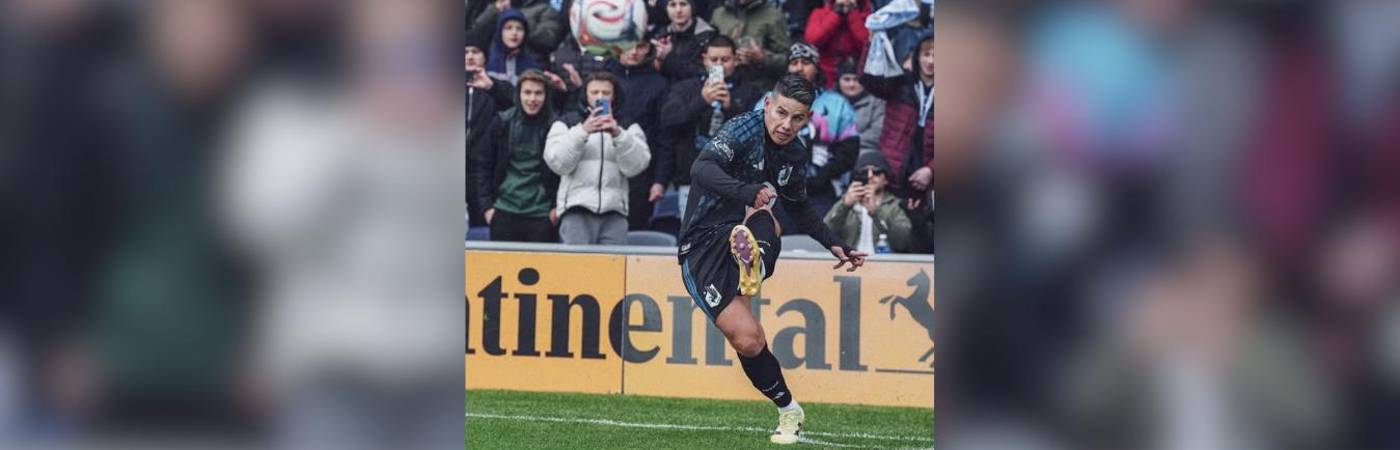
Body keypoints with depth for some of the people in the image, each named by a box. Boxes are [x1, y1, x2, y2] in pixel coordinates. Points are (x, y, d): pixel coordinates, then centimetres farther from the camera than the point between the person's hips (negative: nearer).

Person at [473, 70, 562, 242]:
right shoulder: (502, 124, 4)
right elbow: (483, 165, 8)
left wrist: (557, 206, -3)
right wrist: (486, 205, 1)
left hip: (541, 215, -2)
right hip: (505, 212, 2)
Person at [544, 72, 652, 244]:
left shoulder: (628, 127, 16)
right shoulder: (566, 123, 14)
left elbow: (635, 165, 0)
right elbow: (558, 163, -2)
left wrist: (618, 134, -15)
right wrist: (582, 132, -13)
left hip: (614, 212, 1)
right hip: (576, 211, -1)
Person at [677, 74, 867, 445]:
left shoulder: (796, 151, 9)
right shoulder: (744, 130, -13)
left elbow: (799, 206, 30)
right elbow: (702, 170, -33)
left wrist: (834, 245, 26)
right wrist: (749, 193, -49)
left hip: (744, 239, 5)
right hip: (703, 244, -5)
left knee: (763, 216, -31)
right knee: (748, 338, -18)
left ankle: (754, 270, -58)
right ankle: (788, 410, 2)